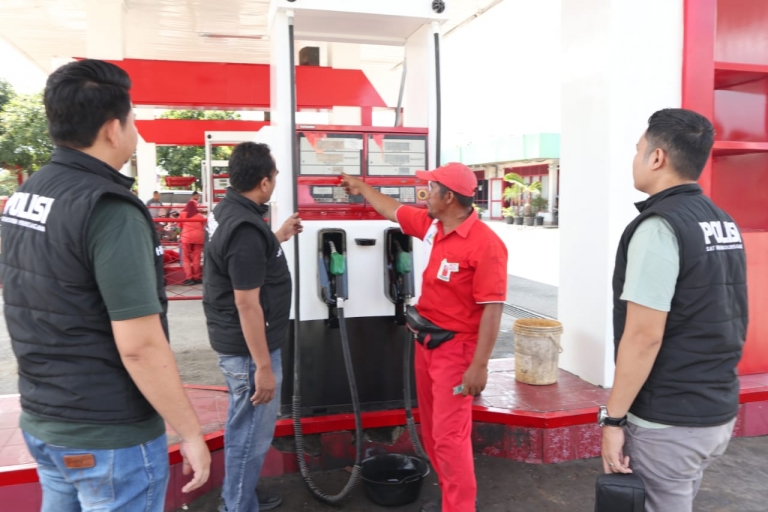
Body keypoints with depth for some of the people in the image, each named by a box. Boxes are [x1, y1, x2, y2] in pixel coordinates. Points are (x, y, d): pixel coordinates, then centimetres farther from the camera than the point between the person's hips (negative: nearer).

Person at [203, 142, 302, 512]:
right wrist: (263, 366, -22)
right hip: (248, 348, -11)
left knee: (243, 427, 25)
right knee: (252, 434, 5)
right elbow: (247, 304, -27)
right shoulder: (245, 228, -27)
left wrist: (278, 238, 22)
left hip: (234, 341, 11)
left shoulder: (226, 210, 5)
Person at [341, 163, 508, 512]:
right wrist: (361, 187, 33)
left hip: (456, 348, -8)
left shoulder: (485, 244, -21)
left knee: (449, 434, -4)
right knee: (432, 429, 17)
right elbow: (393, 210, 22)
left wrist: (479, 365, -24)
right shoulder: (431, 224, 3)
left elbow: (492, 309, -22)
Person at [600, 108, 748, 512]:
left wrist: (613, 417, -15)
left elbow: (644, 336, -23)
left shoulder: (659, 226, -19)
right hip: (719, 412, 8)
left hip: (668, 422, -8)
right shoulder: (723, 223, 7)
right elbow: (721, 319, 14)